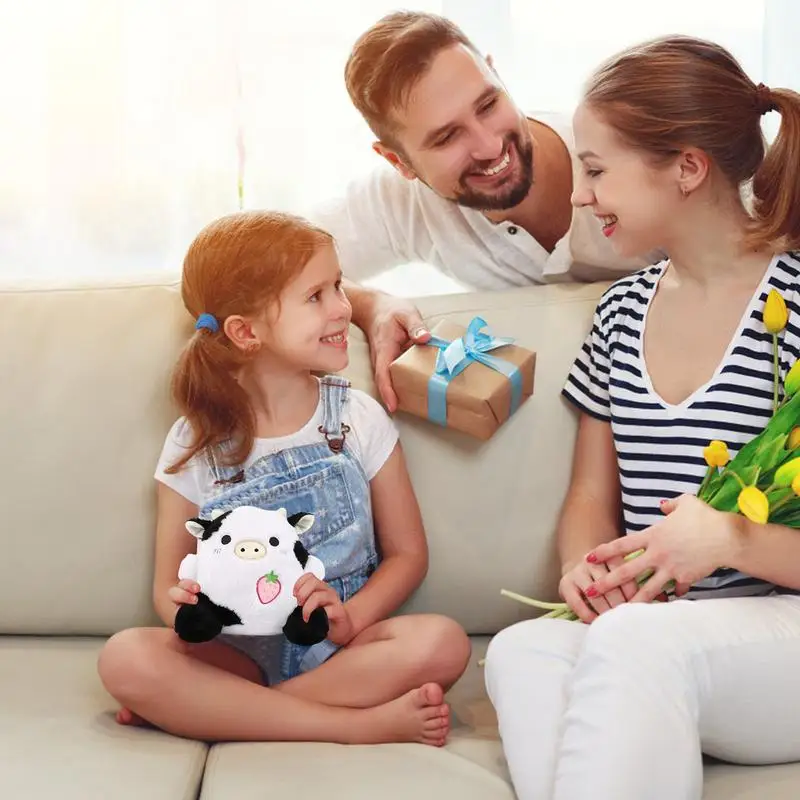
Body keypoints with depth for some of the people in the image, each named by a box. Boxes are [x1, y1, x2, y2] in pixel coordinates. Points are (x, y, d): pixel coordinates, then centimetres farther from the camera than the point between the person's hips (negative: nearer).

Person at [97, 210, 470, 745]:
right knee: (126, 658, -28)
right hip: (240, 653, 0)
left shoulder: (359, 419, 1)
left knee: (442, 642, -28)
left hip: (339, 645, 1)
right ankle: (364, 725, -26)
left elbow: (408, 553, 3)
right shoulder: (196, 445, -1)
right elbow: (169, 584, 4)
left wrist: (347, 619, -16)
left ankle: (215, 712, -21)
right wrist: (182, 608, -21)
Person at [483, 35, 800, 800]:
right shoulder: (620, 311, 12)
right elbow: (591, 498, 16)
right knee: (520, 650, -28)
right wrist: (584, 568, -6)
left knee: (630, 642, -36)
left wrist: (736, 539, -23)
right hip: (649, 632, 5)